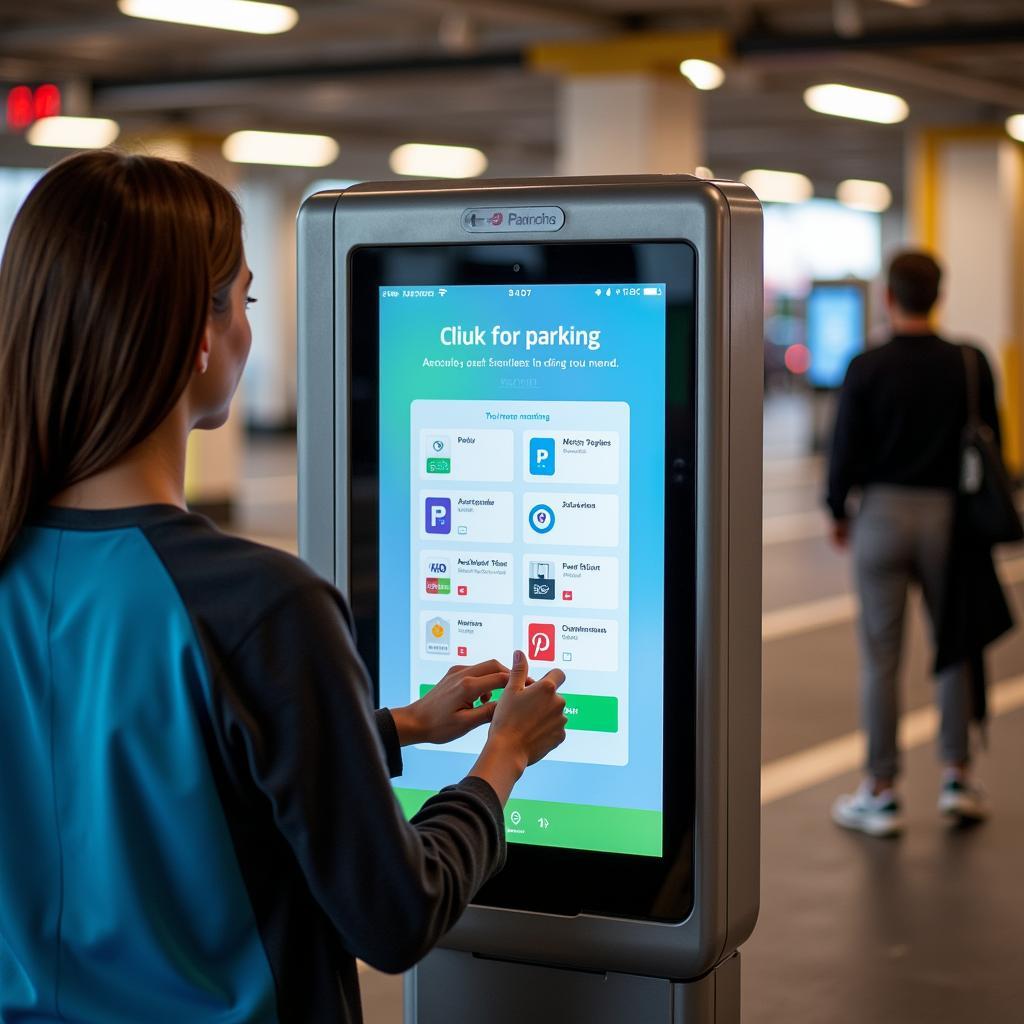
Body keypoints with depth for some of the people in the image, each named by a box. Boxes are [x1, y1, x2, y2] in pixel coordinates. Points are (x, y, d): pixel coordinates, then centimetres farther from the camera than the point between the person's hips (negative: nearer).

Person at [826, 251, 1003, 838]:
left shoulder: (867, 369, -8)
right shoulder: (971, 365, -2)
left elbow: (846, 450, -5)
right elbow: (991, 444, 4)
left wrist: (838, 512, 11)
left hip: (883, 512, -2)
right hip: (948, 515, 2)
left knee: (881, 656, 3)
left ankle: (882, 794, 8)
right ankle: (958, 777, 15)